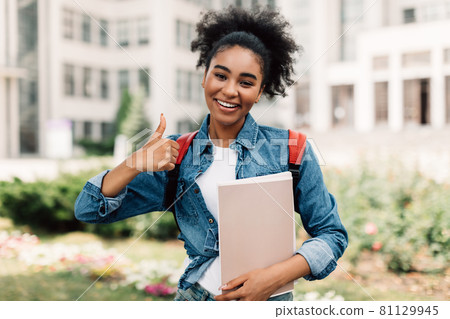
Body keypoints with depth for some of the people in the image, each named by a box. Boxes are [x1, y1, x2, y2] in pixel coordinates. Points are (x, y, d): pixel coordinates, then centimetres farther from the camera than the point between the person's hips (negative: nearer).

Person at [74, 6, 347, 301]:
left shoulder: (289, 150, -3)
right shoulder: (176, 156, 4)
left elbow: (332, 234, 1)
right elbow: (89, 210, 2)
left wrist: (276, 276, -16)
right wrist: (137, 163, -17)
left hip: (266, 300, -1)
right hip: (196, 296, 2)